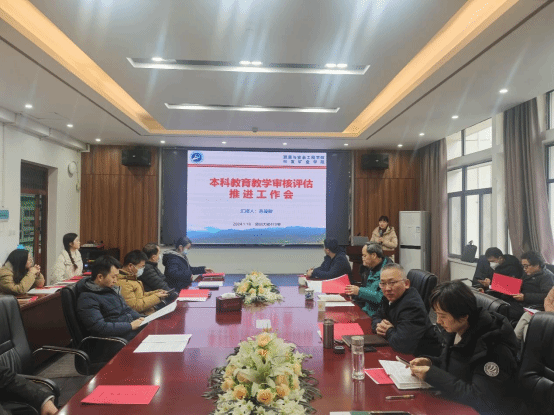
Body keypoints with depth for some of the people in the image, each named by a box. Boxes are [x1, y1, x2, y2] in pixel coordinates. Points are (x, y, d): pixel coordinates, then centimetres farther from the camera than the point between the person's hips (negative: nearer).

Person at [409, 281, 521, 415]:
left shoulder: (492, 345, -26)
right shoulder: (454, 330, -3)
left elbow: (480, 399, -26)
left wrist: (431, 375, -26)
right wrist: (430, 362, -7)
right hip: (457, 405, 7)